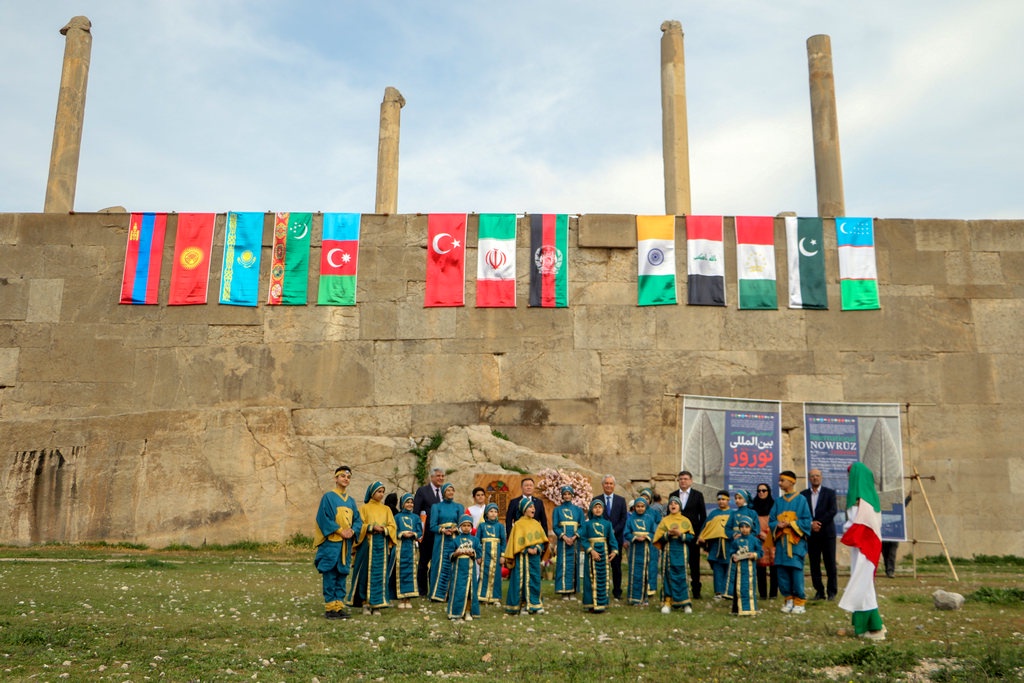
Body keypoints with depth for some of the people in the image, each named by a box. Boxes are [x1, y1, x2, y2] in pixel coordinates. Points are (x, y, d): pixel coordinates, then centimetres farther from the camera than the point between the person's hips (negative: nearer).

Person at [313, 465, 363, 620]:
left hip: (346, 543, 6)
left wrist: (352, 530, -8)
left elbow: (358, 520, 12)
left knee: (342, 574, 6)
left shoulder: (351, 500, 15)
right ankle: (330, 606, -1)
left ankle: (339, 605, 10)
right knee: (330, 575, -5)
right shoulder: (328, 497, -2)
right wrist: (340, 530, -15)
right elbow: (323, 518, -10)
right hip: (331, 542, -6)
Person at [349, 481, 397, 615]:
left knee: (380, 574, 0)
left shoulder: (386, 509, 13)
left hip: (382, 545, 3)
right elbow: (360, 525, -2)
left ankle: (376, 604, 4)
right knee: (366, 573, -3)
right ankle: (365, 603, 4)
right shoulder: (364, 508, 5)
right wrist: (372, 527, -17)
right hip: (367, 544, -2)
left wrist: (383, 529, -13)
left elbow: (392, 527, 7)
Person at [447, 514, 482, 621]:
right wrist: (455, 554, -16)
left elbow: (479, 553, 2)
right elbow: (450, 555, 4)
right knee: (458, 589, -1)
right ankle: (456, 612, 7)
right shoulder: (456, 539, 4)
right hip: (458, 568, -1)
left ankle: (468, 612, 10)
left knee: (470, 589, 3)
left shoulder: (475, 539, 6)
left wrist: (472, 553, -16)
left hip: (470, 568, 1)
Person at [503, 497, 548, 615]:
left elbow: (542, 540, 9)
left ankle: (534, 604, 15)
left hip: (535, 556, 5)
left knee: (535, 580, 6)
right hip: (522, 557, -5)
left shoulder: (536, 524, 9)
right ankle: (521, 605, 7)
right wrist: (528, 550, -16)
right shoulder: (518, 524, -6)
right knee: (522, 580, -1)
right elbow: (517, 542, -7)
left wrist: (537, 548, -9)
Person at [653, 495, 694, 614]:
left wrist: (680, 534, -15)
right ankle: (667, 602, 4)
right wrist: (669, 534, -16)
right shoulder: (664, 520, 7)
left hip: (682, 552, 0)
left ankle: (685, 603, 7)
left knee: (682, 577, 0)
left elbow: (691, 537, -1)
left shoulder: (685, 521, 7)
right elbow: (659, 538, 0)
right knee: (669, 577, 0)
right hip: (668, 551, 0)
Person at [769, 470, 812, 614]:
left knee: (796, 570, -7)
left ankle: (800, 602, 2)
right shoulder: (778, 501, 13)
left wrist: (791, 523, -14)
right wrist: (778, 525, -8)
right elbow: (771, 521, 13)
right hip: (781, 541, 5)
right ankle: (789, 600, 13)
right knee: (782, 571, 2)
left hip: (796, 541, -4)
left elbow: (806, 521, -3)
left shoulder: (801, 499, 0)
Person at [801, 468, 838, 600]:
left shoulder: (829, 492, 5)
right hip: (811, 534, 2)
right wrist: (811, 524, -12)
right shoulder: (803, 494, 9)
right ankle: (819, 591, 10)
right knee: (814, 564, 3)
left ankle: (832, 591, 6)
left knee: (830, 563, -2)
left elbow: (833, 510, -6)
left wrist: (819, 523, -12)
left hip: (827, 532, -2)